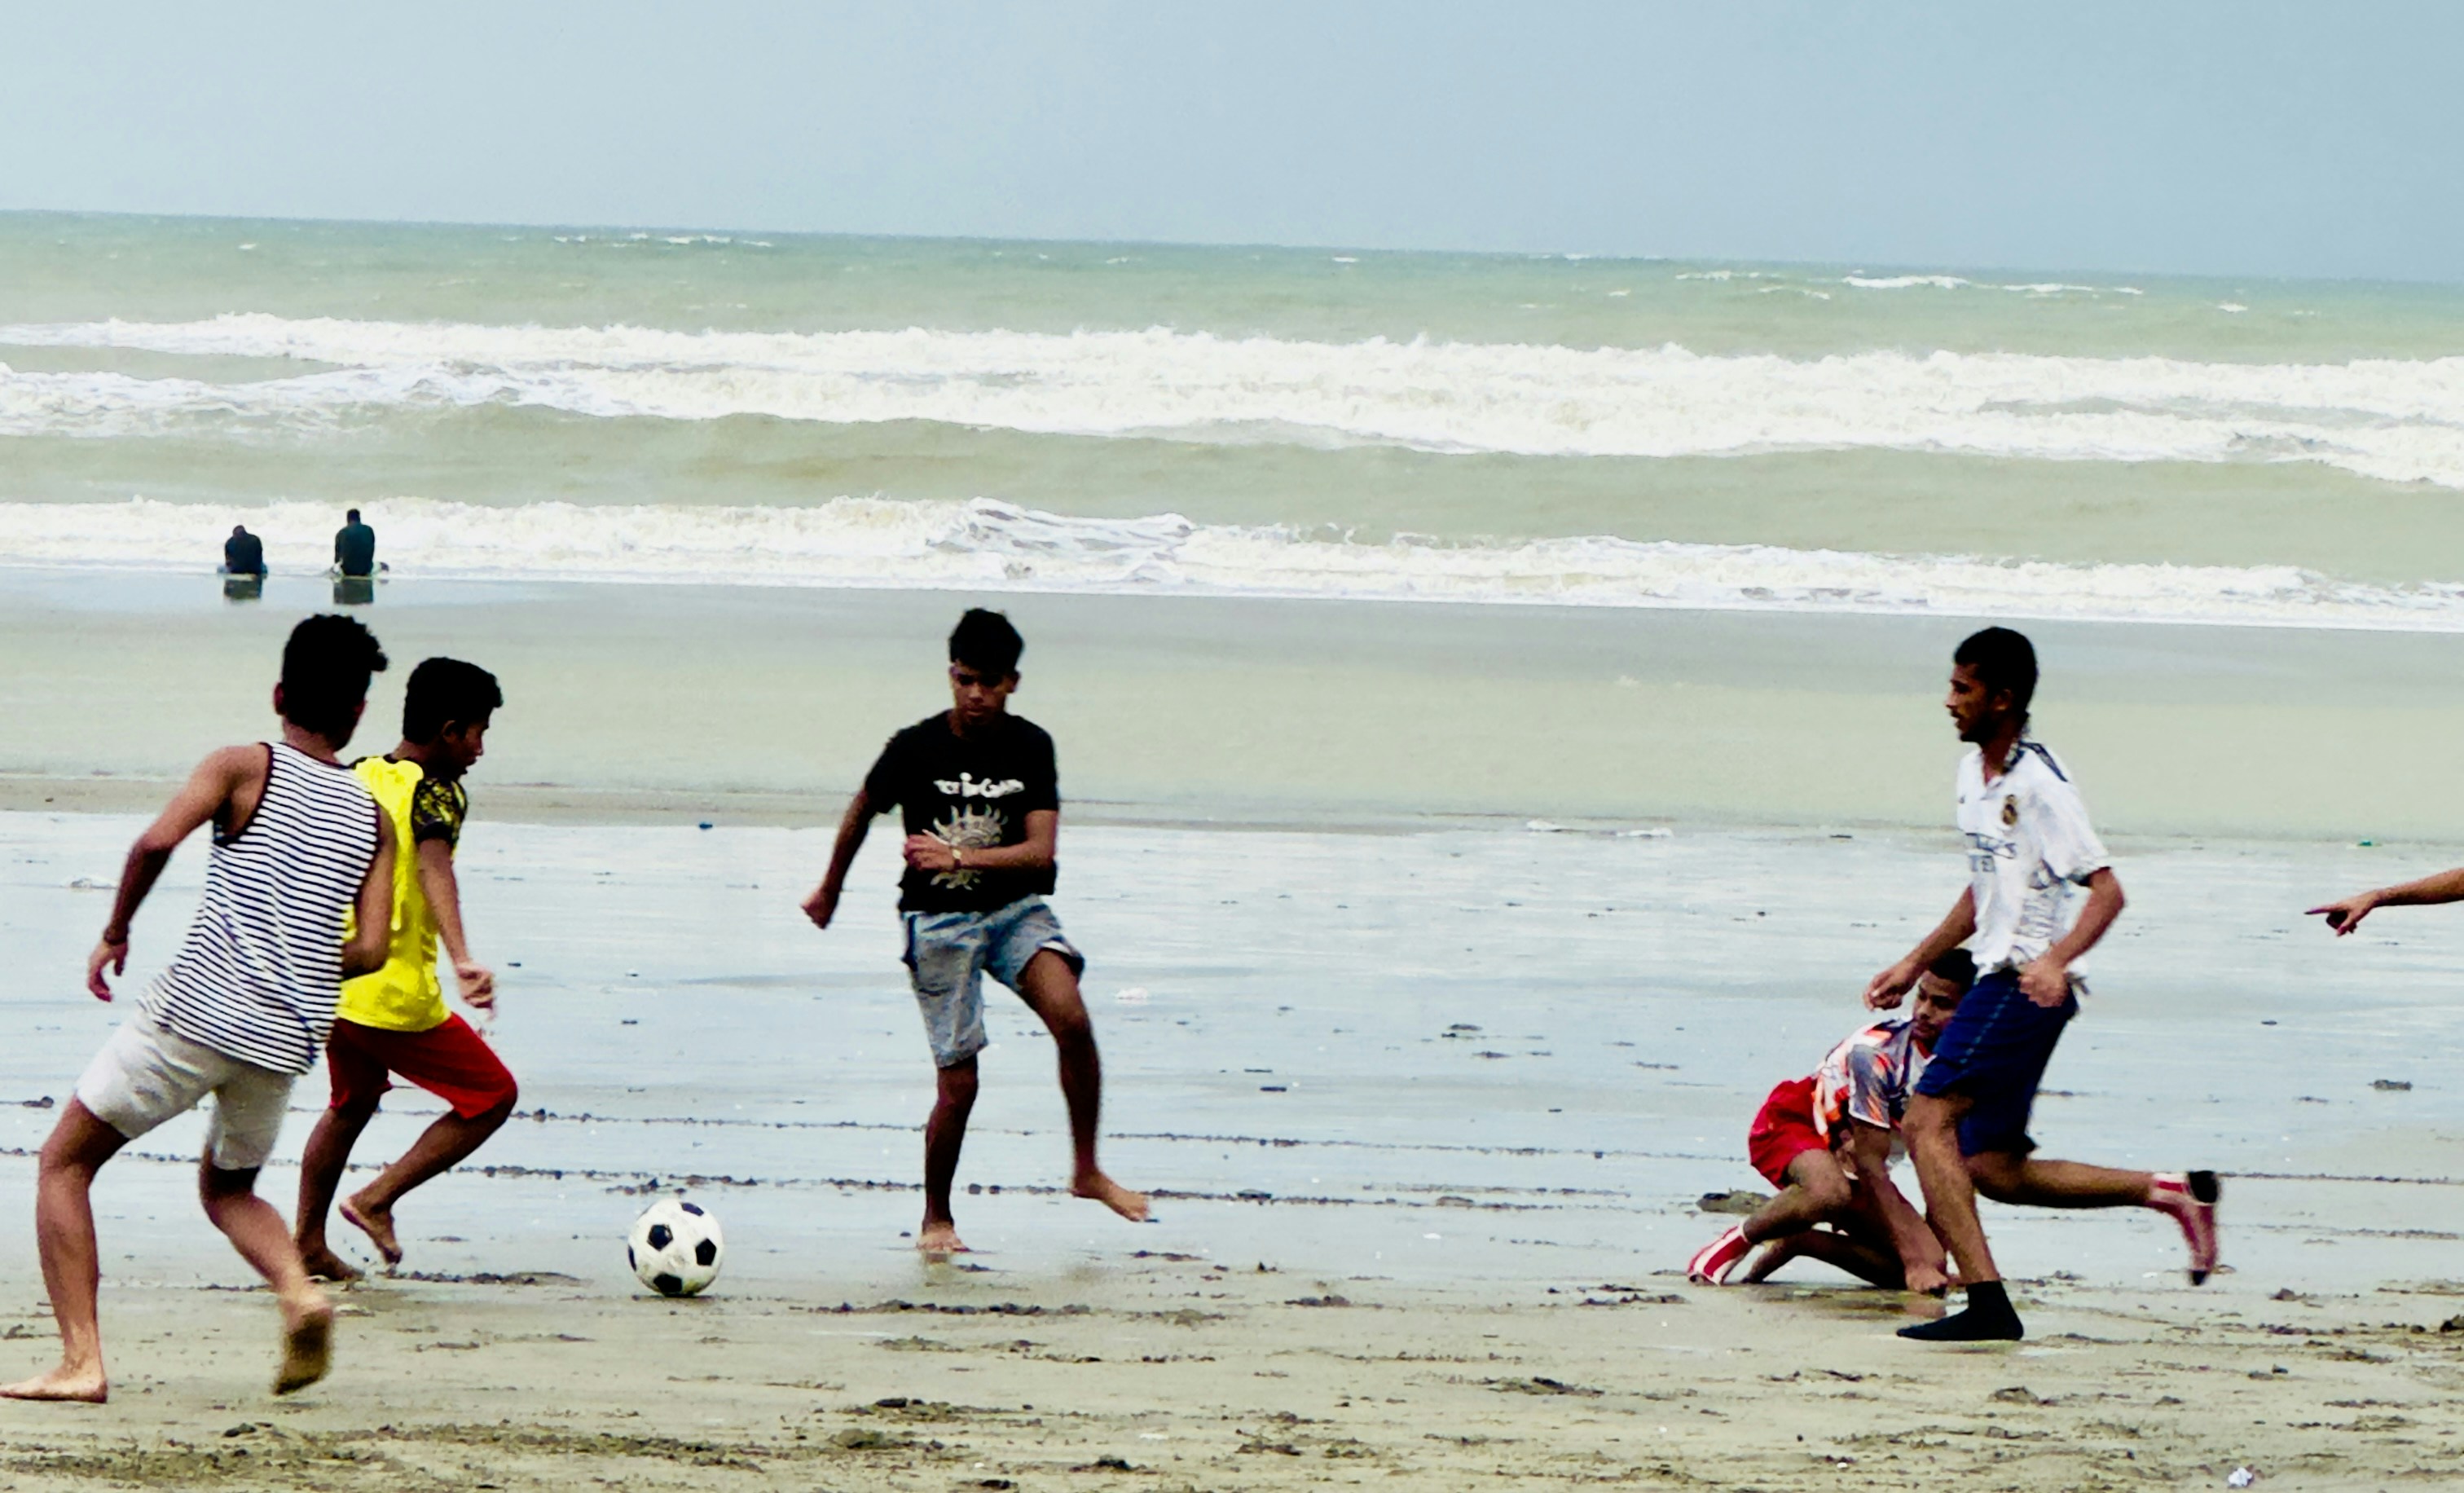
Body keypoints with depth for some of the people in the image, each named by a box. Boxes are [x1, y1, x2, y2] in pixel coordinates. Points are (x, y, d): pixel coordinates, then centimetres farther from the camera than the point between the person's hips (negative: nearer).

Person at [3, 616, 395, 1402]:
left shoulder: (246, 768, 1)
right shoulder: (373, 819, 12)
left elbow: (158, 841, -16)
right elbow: (370, 950, 4)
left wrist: (114, 933, -1)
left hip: (196, 1012, -5)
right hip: (285, 1042, 5)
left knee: (64, 1165, 10)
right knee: (227, 1188, 29)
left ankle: (81, 1359, -4)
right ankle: (300, 1290, -1)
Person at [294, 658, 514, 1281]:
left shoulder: (355, 779, 7)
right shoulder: (436, 793, -14)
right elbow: (433, 866, -33)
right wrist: (462, 959, -46)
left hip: (333, 988, 8)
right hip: (396, 998, -8)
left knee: (353, 1103, 30)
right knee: (493, 1096, 8)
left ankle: (308, 1242, 31)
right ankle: (376, 1200, 2)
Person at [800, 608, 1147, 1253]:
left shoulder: (1030, 748, -5)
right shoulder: (916, 748, -9)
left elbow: (1040, 852, -12)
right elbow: (862, 810, 10)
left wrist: (958, 857, -26)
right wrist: (830, 889, 23)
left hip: (1015, 908, 2)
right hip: (939, 920, -2)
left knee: (1071, 1018, -24)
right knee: (959, 1084, -5)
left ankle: (1087, 1171, -9)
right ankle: (936, 1218, 16)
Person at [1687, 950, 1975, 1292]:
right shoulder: (1876, 1052, -30)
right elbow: (1870, 1164, -27)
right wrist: (1913, 1262, -29)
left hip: (1848, 1153, 7)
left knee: (1927, 1264, -10)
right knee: (1831, 1192, -43)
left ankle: (1795, 1240, 8)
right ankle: (1737, 1241, -13)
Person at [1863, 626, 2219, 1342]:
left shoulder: (2038, 784, -15)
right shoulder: (1974, 770, 14)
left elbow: (2106, 890, -20)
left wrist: (2057, 960, -35)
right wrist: (1916, 964, 27)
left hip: (2027, 987, -10)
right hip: (1998, 983, 10)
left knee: (1928, 1120, -18)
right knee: (1995, 1169, 9)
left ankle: (1987, 1302, -21)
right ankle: (2171, 1192, 14)